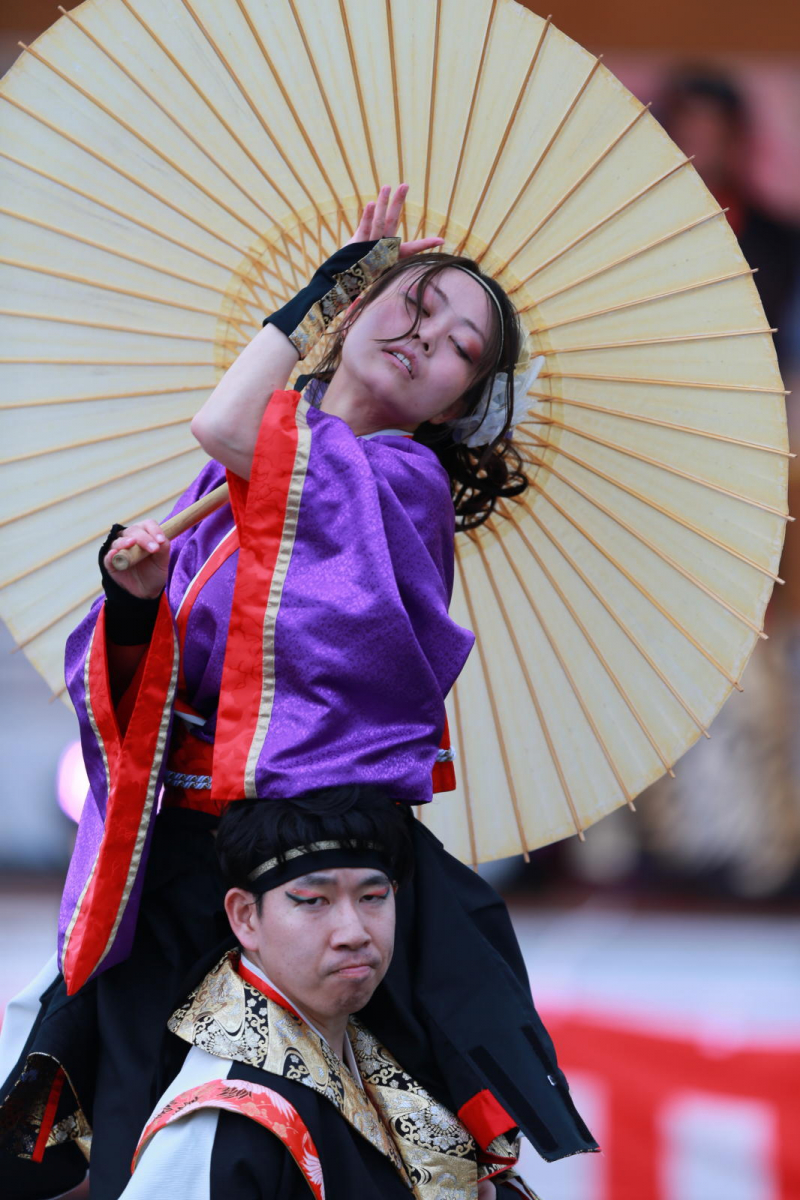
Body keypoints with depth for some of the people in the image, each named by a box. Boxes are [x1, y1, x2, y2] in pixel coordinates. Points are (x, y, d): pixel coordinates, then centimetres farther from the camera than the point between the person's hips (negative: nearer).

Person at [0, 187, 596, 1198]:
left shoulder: (407, 481, -2)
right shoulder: (224, 491, 15)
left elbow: (227, 427, -16)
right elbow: (128, 682, 14)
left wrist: (324, 283, -2)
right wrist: (132, 597, -9)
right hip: (179, 862, 5)